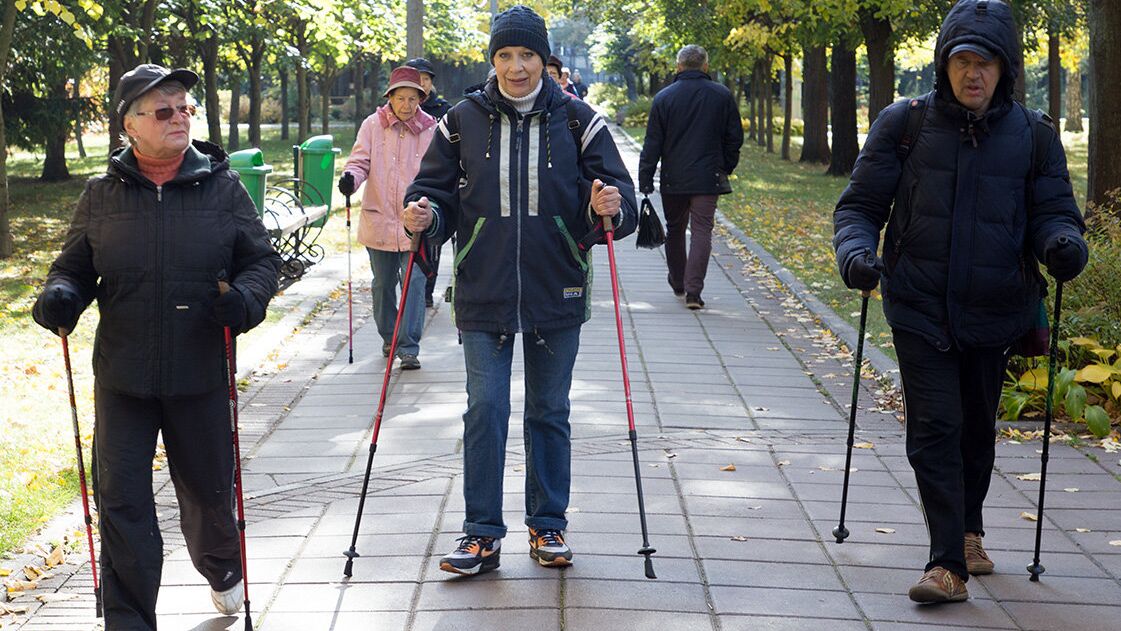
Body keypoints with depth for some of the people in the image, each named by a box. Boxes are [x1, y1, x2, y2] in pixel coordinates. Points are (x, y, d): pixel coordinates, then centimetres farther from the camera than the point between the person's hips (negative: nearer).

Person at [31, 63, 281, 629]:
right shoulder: (102, 195, 3)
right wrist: (60, 296, -12)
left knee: (208, 490, 16)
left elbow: (262, 259, 5)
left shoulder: (222, 187, 0)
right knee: (121, 500, -2)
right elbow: (75, 267, 11)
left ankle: (222, 571, 47)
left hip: (199, 374, 0)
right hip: (122, 379, 0)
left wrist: (245, 299, -16)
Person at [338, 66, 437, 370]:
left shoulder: (430, 129, -2)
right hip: (379, 219, 2)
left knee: (414, 283, -8)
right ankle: (389, 337, 34)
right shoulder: (373, 125, -1)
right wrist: (351, 178, -24)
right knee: (383, 284, 15)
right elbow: (360, 161, -3)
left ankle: (409, 348, -5)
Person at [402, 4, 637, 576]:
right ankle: (482, 534, 7)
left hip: (556, 296, 0)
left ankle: (547, 527, 22)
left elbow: (621, 202, 1)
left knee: (549, 413, 10)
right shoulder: (463, 120, 3)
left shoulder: (577, 120, 1)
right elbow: (437, 192, 9)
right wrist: (425, 217, -13)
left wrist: (609, 209, -22)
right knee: (484, 411, -2)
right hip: (483, 295, 0)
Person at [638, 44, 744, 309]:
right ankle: (693, 290, -11)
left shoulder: (664, 98, -2)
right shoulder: (722, 96, 1)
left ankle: (677, 283, 30)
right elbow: (735, 137, 7)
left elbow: (652, 144, -2)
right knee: (702, 230, -2)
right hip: (708, 177, -1)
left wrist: (645, 181, 2)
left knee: (675, 230, 17)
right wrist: (726, 168, 20)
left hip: (673, 178, 1)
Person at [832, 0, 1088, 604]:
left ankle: (968, 531, 40)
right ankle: (949, 563, -7)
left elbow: (1053, 211, 4)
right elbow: (860, 204, 2)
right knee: (934, 429, -10)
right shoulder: (904, 123, -3)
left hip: (995, 312, 2)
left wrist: (1062, 243, -20)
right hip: (920, 310, -2)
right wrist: (856, 251, -19)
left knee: (976, 429, 17)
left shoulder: (1034, 135, 0)